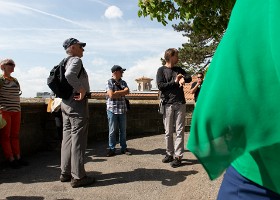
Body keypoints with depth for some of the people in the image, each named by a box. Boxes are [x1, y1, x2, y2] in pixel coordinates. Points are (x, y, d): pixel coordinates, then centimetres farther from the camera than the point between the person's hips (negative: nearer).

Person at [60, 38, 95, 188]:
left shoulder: (64, 63, 17)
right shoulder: (76, 60, -11)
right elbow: (70, 75, -32)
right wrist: (81, 90, -23)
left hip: (65, 103, 10)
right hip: (77, 102, -10)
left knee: (67, 138, 13)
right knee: (78, 140, -5)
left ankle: (65, 173, 22)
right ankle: (78, 177, 1)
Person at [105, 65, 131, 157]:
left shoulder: (123, 82, 12)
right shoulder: (109, 82, -3)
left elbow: (127, 91, -5)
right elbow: (111, 95, -14)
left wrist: (116, 92, -12)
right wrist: (122, 92, -5)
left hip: (122, 109, 5)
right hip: (112, 109, -4)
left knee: (123, 130, 10)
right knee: (112, 130, 2)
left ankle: (123, 148, 20)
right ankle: (112, 149, 12)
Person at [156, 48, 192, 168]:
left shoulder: (179, 70, 17)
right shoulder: (161, 70, 4)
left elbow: (189, 77, 5)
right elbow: (160, 86, -8)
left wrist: (183, 79, -16)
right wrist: (175, 82, -8)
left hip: (180, 103, 3)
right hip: (167, 104, -2)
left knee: (180, 131, -1)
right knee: (168, 131, 3)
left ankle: (178, 156, 2)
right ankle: (169, 153, 16)